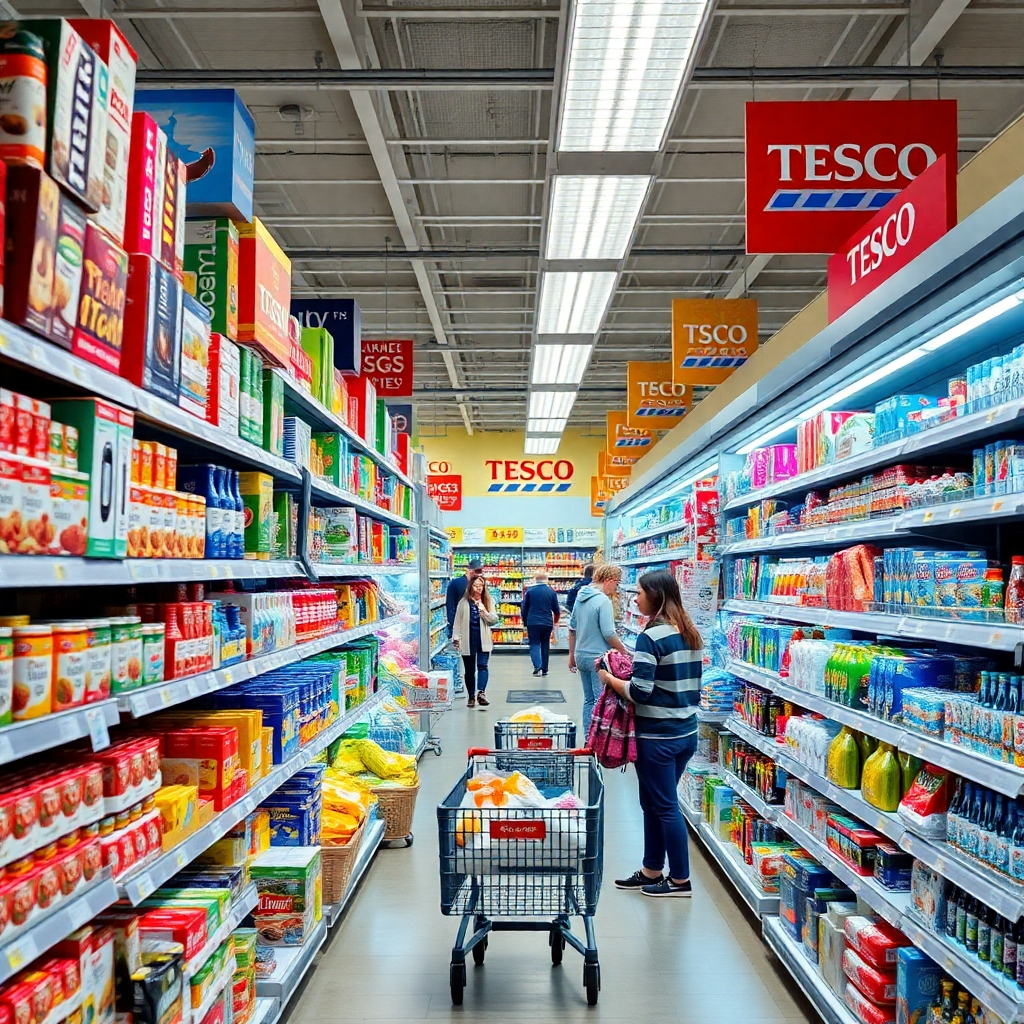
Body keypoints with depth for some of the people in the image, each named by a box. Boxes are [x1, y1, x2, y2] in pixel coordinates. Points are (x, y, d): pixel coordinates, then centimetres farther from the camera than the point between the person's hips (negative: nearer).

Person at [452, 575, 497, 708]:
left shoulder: (488, 602, 7)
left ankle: (480, 692, -23)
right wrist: (456, 638, -1)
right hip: (468, 640, 0)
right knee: (469, 670, 7)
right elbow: (458, 621, 5)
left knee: (482, 665, -15)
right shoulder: (463, 602, 4)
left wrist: (483, 611, -15)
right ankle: (471, 696, 16)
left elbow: (494, 619, 0)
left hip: (483, 640, 0)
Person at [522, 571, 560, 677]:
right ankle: (544, 669, 18)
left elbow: (524, 608, 4)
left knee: (534, 644, 2)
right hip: (547, 623, 2)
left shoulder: (529, 591, -1)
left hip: (533, 622, -2)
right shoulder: (551, 592, 2)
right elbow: (556, 610, 6)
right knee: (545, 645, 13)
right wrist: (555, 621, 26)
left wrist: (525, 622, 18)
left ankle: (537, 666, -19)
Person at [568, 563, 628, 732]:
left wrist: (572, 655, 22)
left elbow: (572, 629, 15)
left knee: (589, 699, 16)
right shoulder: (603, 600, -17)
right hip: (598, 658, -8)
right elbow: (608, 634, -20)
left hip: (581, 656, 8)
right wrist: (625, 651, -7)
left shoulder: (580, 598, 9)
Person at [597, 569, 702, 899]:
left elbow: (640, 691, -22)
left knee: (664, 806, 5)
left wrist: (609, 678, -6)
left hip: (658, 736, -8)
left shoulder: (651, 637, -18)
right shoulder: (689, 633, 7)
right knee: (654, 803, 19)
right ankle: (651, 871, 29)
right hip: (687, 732, 8)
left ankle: (680, 880, 17)